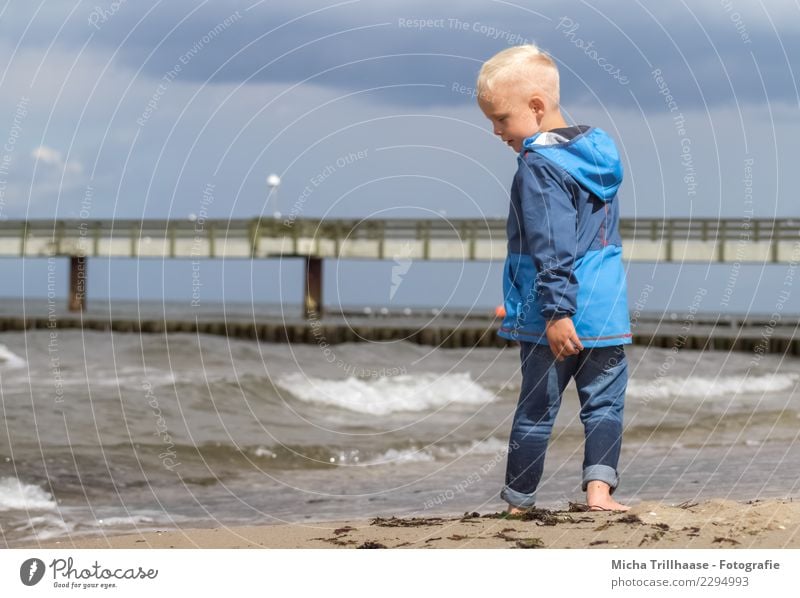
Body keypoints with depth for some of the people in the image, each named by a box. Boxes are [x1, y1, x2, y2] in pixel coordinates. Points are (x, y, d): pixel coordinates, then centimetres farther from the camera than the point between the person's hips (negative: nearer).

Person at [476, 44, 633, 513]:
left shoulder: (539, 166, -15)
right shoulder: (599, 151, 10)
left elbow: (552, 247, -21)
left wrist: (557, 311, -23)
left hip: (554, 317, -6)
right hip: (608, 311, 6)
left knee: (537, 408, 5)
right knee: (605, 402, 9)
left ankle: (518, 499, 15)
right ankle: (600, 486, -6)